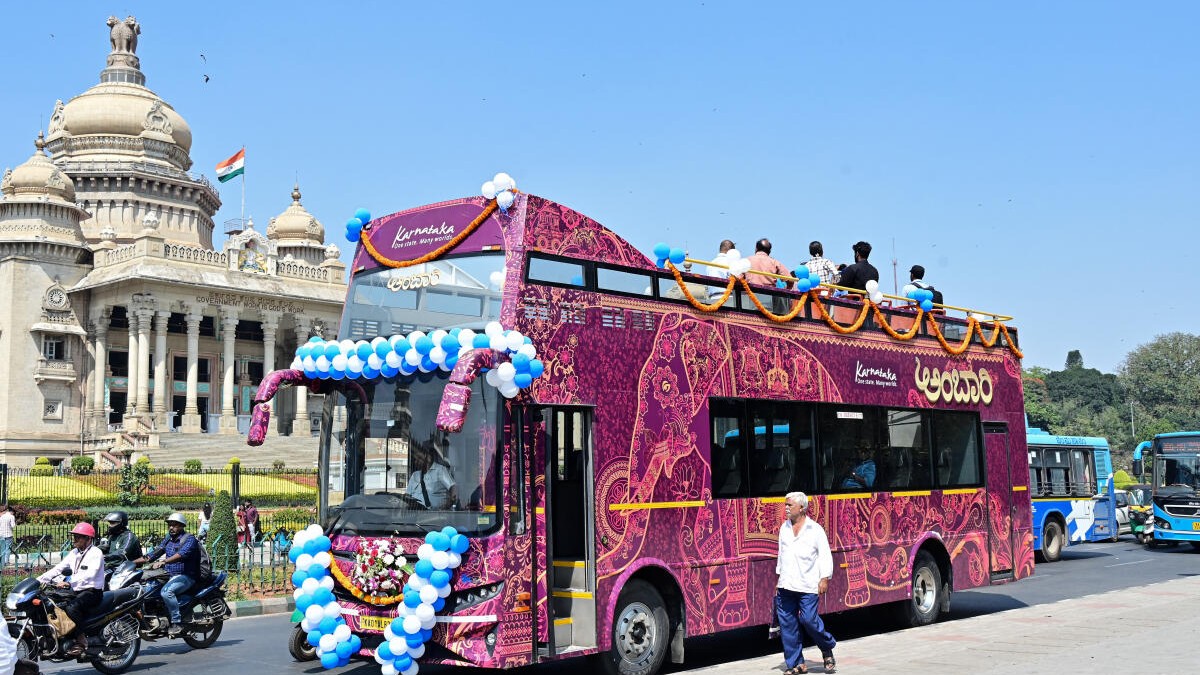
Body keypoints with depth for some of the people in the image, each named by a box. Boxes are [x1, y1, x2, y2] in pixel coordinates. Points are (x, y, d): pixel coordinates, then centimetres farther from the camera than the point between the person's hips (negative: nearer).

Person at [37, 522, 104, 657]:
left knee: (71, 607, -33)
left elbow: (89, 575, -25)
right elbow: (58, 569, 9)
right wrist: (39, 580, -4)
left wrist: (69, 582, -36)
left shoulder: (95, 553, -10)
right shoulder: (74, 553, 16)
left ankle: (81, 641, -25)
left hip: (92, 591, -8)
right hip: (76, 591, 8)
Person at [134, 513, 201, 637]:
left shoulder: (189, 539, -8)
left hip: (186, 576, -9)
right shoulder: (168, 540, 18)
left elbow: (181, 554, -27)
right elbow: (153, 554, 17)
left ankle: (177, 623, -27)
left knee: (166, 591, -32)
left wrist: (164, 561, -40)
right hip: (169, 576, 9)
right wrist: (132, 562, 7)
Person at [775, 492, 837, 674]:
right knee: (787, 623, 2)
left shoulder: (815, 529, -2)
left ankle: (827, 649, 17)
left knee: (809, 620, -11)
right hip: (786, 585, 5)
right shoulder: (784, 528, 13)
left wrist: (824, 578, -10)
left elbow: (825, 555, -2)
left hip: (807, 585, -5)